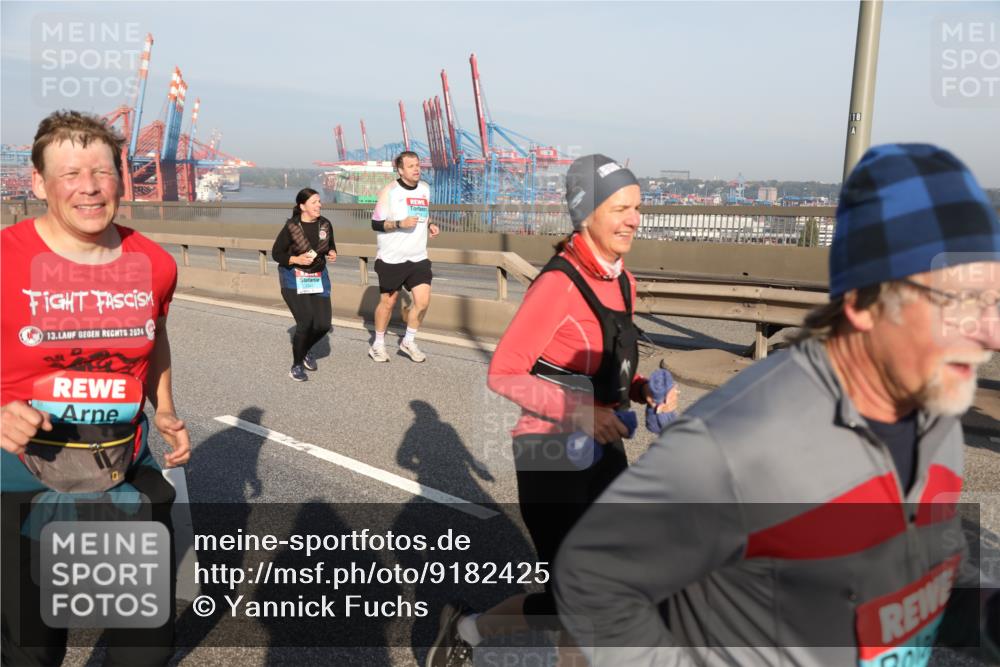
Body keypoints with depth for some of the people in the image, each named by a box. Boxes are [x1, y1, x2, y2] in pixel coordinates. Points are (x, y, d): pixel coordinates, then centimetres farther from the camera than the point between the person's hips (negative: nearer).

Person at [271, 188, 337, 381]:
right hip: (294, 279, -4)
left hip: (318, 278, 5)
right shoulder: (291, 227, -15)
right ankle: (297, 366, 11)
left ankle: (306, 349, 32)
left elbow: (330, 246, 15)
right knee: (306, 323, -13)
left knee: (323, 324, -2)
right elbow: (276, 254, -7)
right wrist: (297, 259, -22)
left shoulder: (325, 225, -3)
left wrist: (332, 253, -8)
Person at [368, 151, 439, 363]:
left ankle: (408, 342, 17)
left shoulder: (425, 189, 9)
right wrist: (400, 224, -24)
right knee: (387, 302, 6)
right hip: (392, 258, -5)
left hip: (418, 258, 5)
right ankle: (378, 345, 25)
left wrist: (430, 225, 4)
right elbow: (376, 224, -10)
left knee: (422, 301, -4)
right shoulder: (389, 192, -9)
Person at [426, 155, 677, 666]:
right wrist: (580, 412, -25)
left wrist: (642, 389, -2)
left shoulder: (623, 283, 5)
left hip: (603, 452, 8)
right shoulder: (559, 283, -20)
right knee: (564, 599, 3)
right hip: (551, 456, -8)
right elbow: (502, 375, -20)